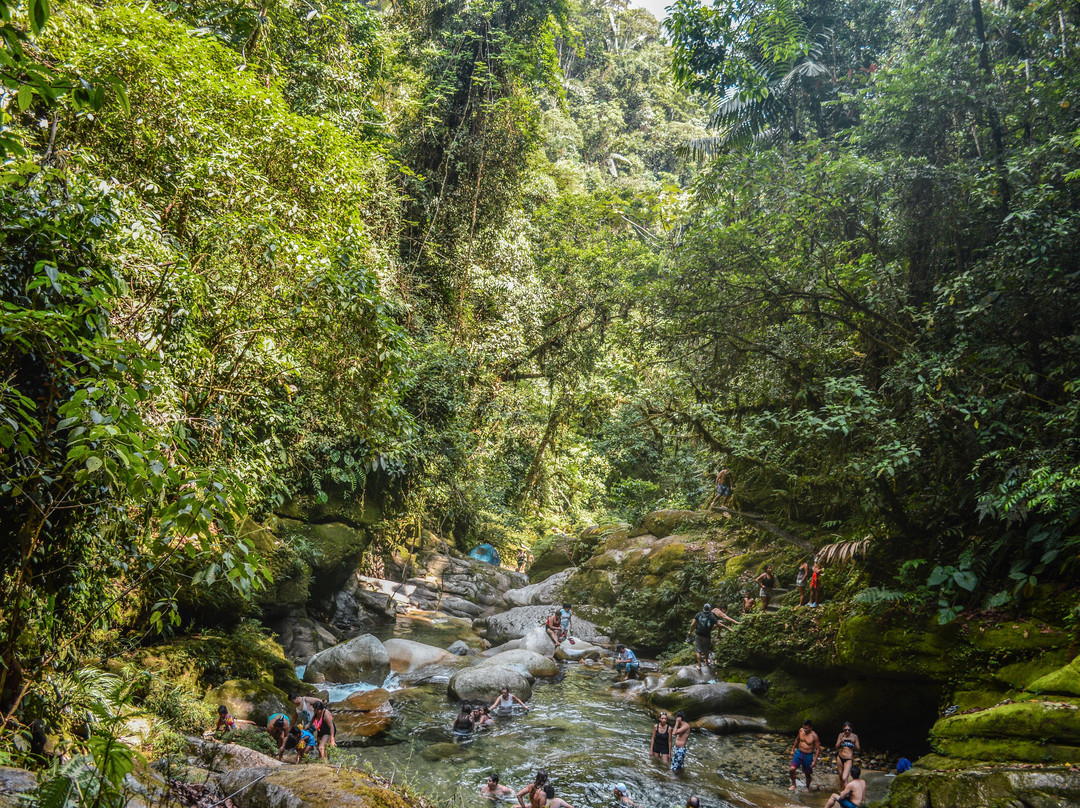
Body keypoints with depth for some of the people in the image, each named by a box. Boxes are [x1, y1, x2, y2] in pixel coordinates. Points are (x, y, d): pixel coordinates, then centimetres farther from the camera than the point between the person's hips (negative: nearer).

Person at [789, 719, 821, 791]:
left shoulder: (814, 736, -18)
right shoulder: (801, 730, -5)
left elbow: (818, 749, -11)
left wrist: (814, 761, -14)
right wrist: (793, 749, 15)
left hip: (808, 756, -3)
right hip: (799, 753, 3)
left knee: (808, 774, 13)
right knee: (792, 769, -12)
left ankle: (808, 787, 39)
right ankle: (793, 785, 10)